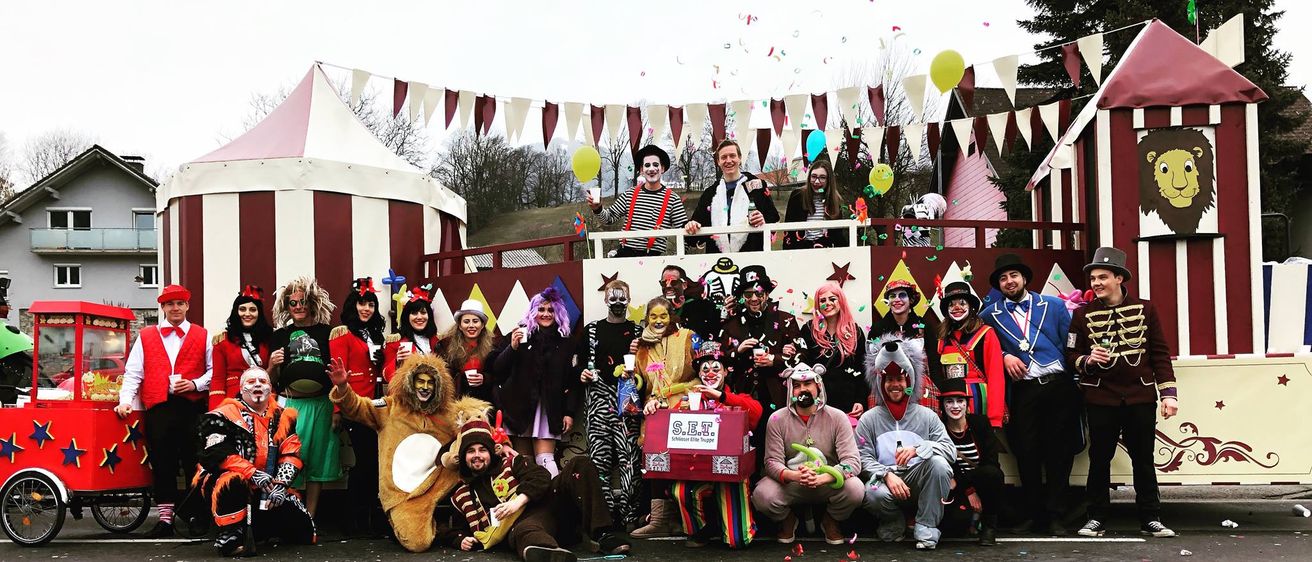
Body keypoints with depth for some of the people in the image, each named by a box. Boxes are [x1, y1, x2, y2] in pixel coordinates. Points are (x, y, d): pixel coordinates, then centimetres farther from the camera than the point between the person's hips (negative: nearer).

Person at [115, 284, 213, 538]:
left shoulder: (203, 336, 11)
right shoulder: (145, 337, 15)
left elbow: (214, 370, 7)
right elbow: (132, 372, 9)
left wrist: (195, 384, -9)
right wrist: (126, 399, -5)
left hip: (192, 406, -1)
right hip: (158, 407, 1)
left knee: (194, 462, -1)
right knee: (162, 463, 2)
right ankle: (165, 519, 8)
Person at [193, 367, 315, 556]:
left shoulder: (283, 418, 9)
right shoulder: (225, 415, -6)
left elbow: (291, 455, 4)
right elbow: (215, 453, -18)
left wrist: (281, 485, -13)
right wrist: (252, 473, -26)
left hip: (267, 491, 6)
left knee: (304, 531, 0)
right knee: (234, 481, -41)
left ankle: (252, 527, 22)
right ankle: (230, 536, -24)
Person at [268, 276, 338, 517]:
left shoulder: (326, 333, 6)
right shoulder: (280, 336, 10)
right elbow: (272, 380, 14)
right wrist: (272, 365, -8)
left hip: (321, 404, 0)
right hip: (290, 404, 0)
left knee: (317, 461, 5)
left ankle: (310, 518, 13)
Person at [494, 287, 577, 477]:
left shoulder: (564, 342, 8)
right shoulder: (520, 334, 5)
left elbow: (572, 380, 8)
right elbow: (499, 369, 0)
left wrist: (570, 412, 1)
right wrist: (513, 347, -16)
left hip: (550, 410, 0)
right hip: (520, 406, 0)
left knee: (545, 460, -11)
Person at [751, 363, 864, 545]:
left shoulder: (837, 417, -8)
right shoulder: (777, 419, -5)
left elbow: (852, 461, -16)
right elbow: (772, 462, -10)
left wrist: (820, 479, -35)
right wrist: (795, 476, -34)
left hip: (828, 483, 0)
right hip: (790, 484, 0)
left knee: (855, 489, -32)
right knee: (762, 495, -31)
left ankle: (830, 522, 5)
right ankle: (788, 520, 8)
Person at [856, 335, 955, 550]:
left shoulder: (927, 416, 9)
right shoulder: (869, 419, 7)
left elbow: (951, 449, -3)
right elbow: (864, 458, -3)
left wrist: (917, 449, -20)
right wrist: (887, 475, -22)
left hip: (919, 479, 1)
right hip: (885, 479, -1)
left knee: (939, 463, -30)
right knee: (874, 495, -36)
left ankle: (926, 527, -16)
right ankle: (894, 523, 2)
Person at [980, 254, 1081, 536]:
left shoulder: (1054, 305, 11)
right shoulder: (990, 315, 11)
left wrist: (1078, 375, 0)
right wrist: (1004, 357, -4)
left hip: (1059, 385, 0)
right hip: (1022, 390, 1)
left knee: (1058, 452, 1)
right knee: (1026, 452, 1)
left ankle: (1055, 515, 9)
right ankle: (1032, 514, 15)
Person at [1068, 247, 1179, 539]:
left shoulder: (1145, 309, 3)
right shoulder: (1084, 314, 3)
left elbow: (1160, 353, 3)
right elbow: (1072, 354, 6)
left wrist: (1168, 393, -2)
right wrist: (1088, 360, -16)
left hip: (1141, 397, 0)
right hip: (1100, 399, 0)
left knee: (1143, 459, 7)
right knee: (1099, 459, 6)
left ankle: (1150, 518, 16)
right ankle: (1097, 518, 15)